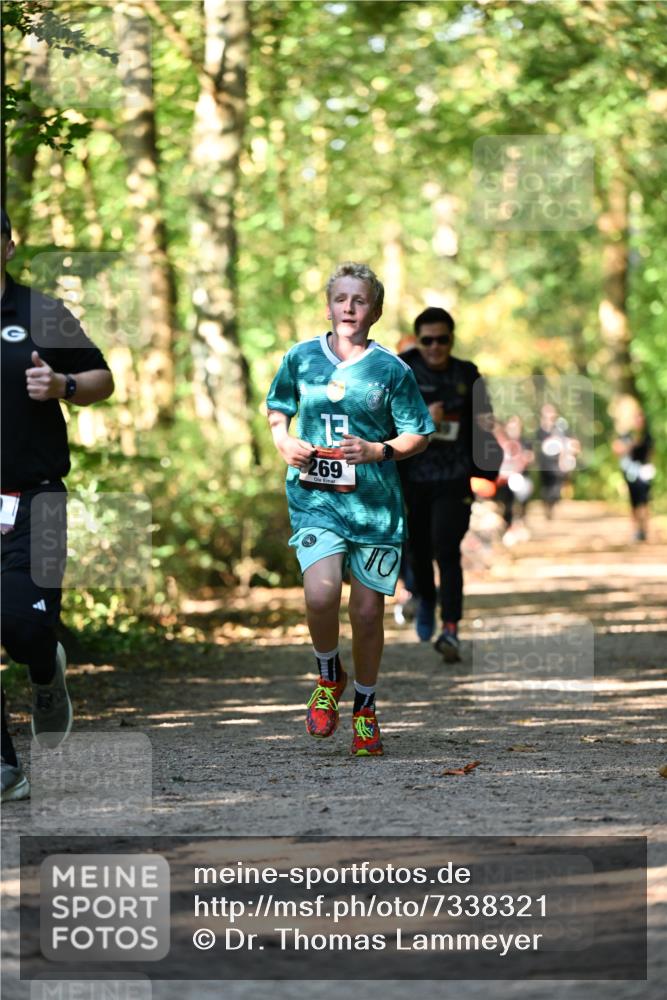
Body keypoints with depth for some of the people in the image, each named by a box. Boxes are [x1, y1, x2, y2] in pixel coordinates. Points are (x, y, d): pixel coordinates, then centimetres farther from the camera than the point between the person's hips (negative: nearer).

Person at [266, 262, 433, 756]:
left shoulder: (392, 369, -1)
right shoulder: (301, 358, 5)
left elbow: (418, 436, 4)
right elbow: (278, 408, 22)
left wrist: (377, 451, -13)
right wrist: (284, 441, 1)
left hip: (375, 503, 0)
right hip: (314, 497, 0)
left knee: (367, 611, 4)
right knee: (321, 594, -22)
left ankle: (365, 706, 27)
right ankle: (329, 677, 8)